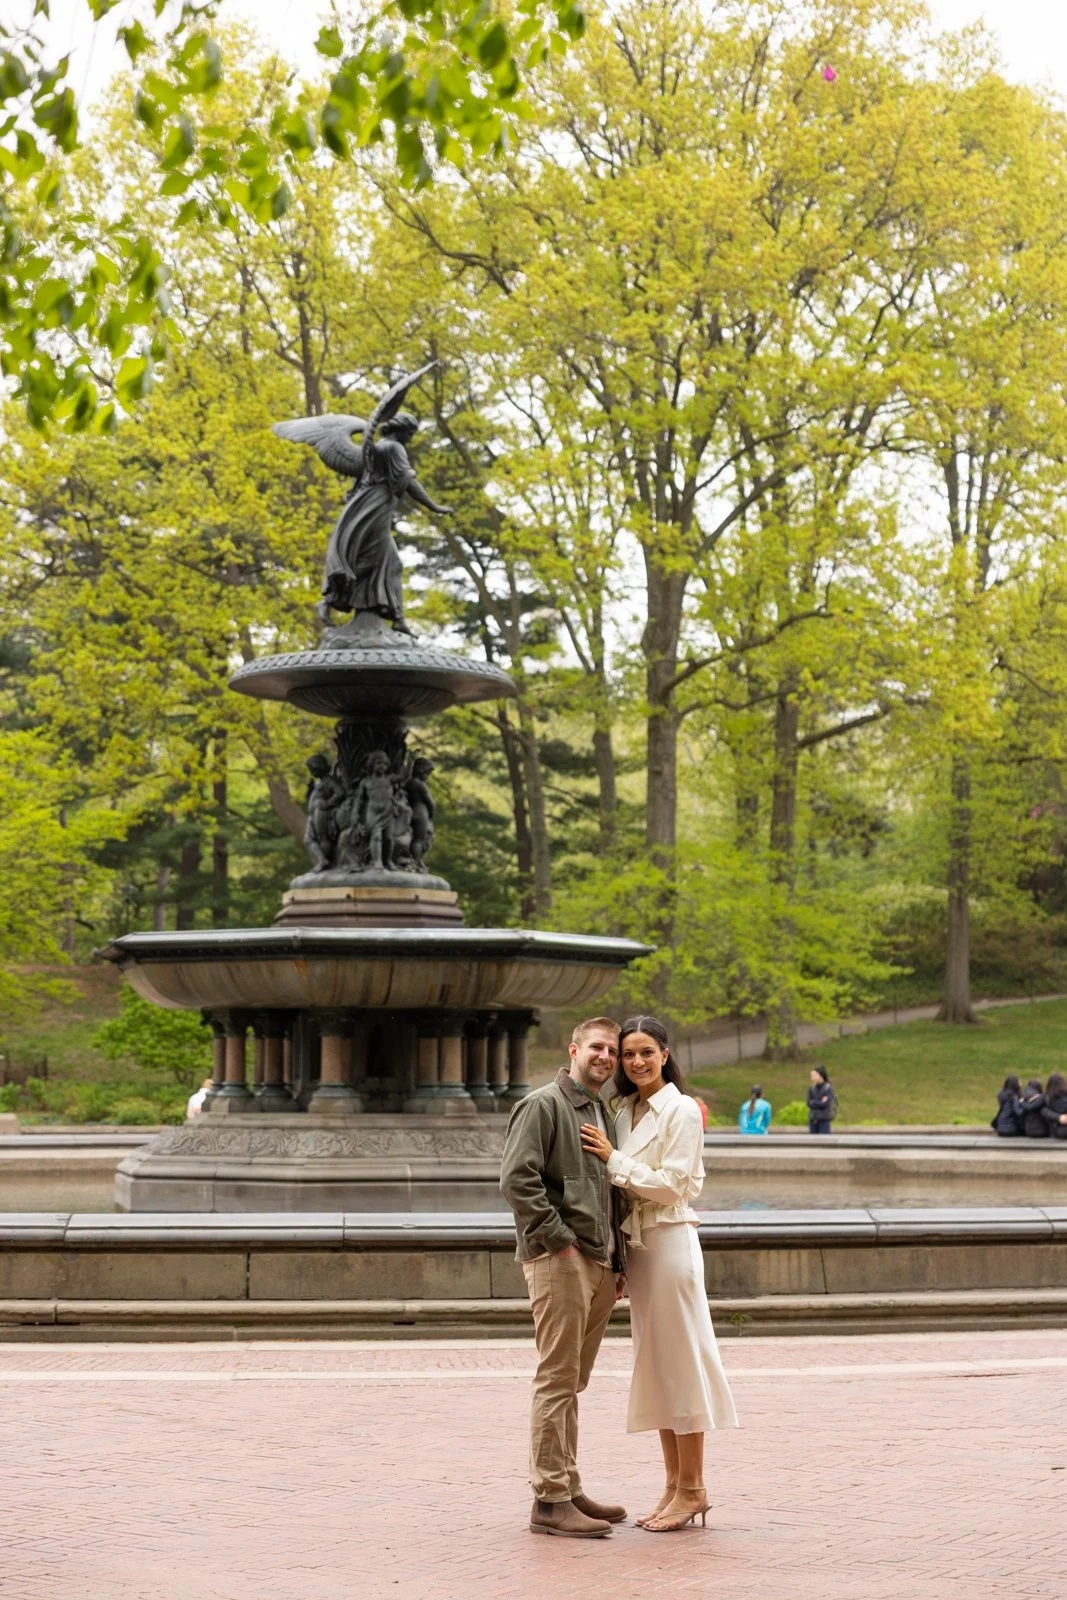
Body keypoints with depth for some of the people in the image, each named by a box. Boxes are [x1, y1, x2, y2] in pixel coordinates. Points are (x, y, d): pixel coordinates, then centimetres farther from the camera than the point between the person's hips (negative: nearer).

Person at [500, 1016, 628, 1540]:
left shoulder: (604, 1115, 21)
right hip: (557, 1261, -9)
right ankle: (550, 1500, -6)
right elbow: (517, 1180, -16)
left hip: (599, 1265, 9)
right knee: (557, 1381, -8)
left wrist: (617, 1262, 19)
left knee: (572, 1383, 14)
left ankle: (569, 1490, 20)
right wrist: (559, 1238, -17)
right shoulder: (542, 1105, -6)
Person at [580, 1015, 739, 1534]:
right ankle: (673, 1485, 15)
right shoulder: (625, 1110, 13)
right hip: (636, 1244, 8)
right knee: (653, 1362, 9)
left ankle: (692, 1488, 1)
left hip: (670, 1242, -8)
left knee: (678, 1357, -5)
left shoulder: (681, 1110, -9)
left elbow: (671, 1185, -14)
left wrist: (614, 1160, -14)